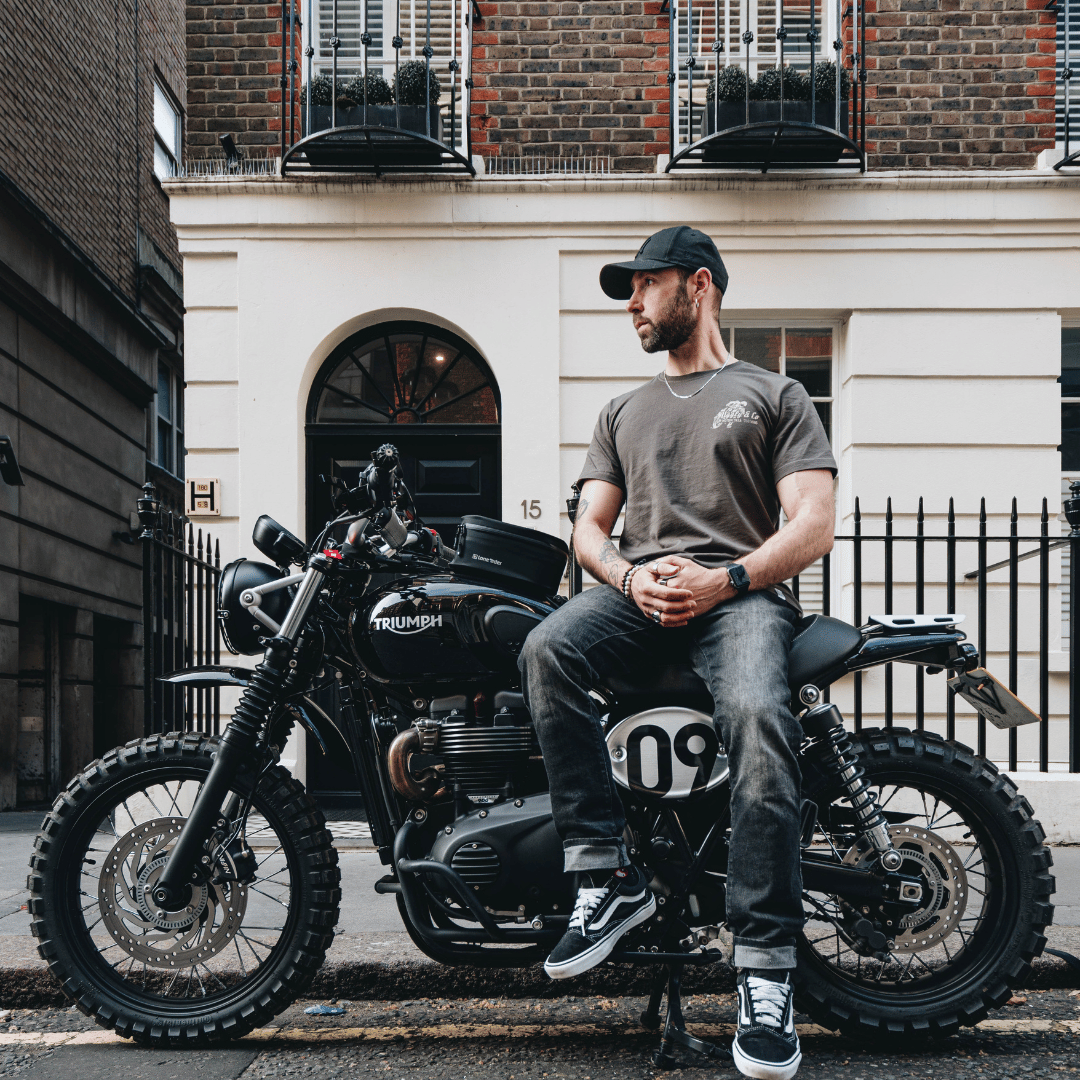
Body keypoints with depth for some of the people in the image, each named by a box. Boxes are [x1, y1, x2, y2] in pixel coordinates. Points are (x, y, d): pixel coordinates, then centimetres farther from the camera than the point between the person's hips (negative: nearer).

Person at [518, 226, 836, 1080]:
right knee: (548, 649, -31)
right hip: (637, 589, 4)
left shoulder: (775, 394, 17)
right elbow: (589, 528, 21)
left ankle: (765, 969, -34)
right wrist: (632, 576, -4)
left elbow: (813, 527, 4)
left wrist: (723, 580, -15)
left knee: (759, 720, -36)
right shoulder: (624, 412, 31)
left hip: (741, 591, -3)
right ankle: (609, 875, -30)